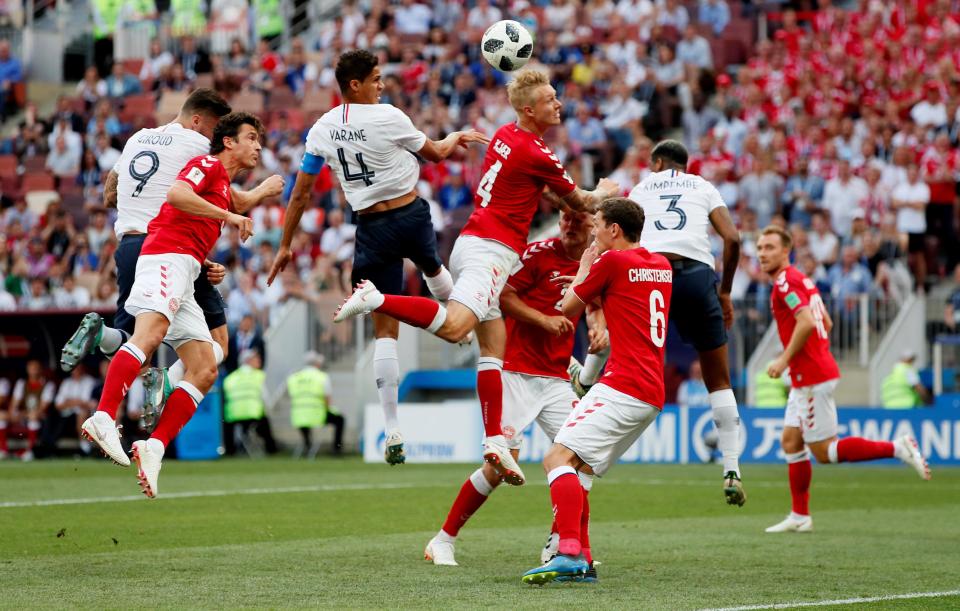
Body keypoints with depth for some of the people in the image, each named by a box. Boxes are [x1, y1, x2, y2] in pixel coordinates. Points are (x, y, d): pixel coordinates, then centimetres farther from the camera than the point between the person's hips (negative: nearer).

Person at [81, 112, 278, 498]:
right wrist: (227, 215, -13)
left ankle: (154, 447, -12)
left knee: (206, 369, -1)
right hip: (167, 256, -10)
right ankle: (103, 418, -47)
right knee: (151, 333, -32)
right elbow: (176, 194, -14)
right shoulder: (207, 164, 4)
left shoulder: (225, 189, 31)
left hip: (184, 276, 10)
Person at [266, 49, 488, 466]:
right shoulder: (388, 117, -12)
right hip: (410, 214, -2)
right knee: (434, 270, 35)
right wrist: (456, 138, 27)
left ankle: (393, 431, -4)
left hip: (371, 226, 2)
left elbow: (300, 193, 2)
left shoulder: (322, 130, -1)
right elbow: (435, 153, 5)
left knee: (385, 330, 2)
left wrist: (285, 246, 12)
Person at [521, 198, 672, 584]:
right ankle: (581, 560, 10)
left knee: (558, 458, -17)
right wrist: (590, 291, 30)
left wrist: (584, 268, 21)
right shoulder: (662, 266, 18)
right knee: (576, 467, 15)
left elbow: (567, 309, 7)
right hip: (652, 394, 9)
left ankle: (569, 552, -33)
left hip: (624, 386, -9)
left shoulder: (612, 260, -6)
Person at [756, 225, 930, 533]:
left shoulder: (786, 281, -14)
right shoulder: (801, 280, 16)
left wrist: (785, 359, -20)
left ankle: (897, 448, -7)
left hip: (812, 378, -10)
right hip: (805, 378, 10)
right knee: (791, 442, 10)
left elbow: (807, 322, -27)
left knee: (824, 451, -6)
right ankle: (799, 517, 11)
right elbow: (826, 323, 23)